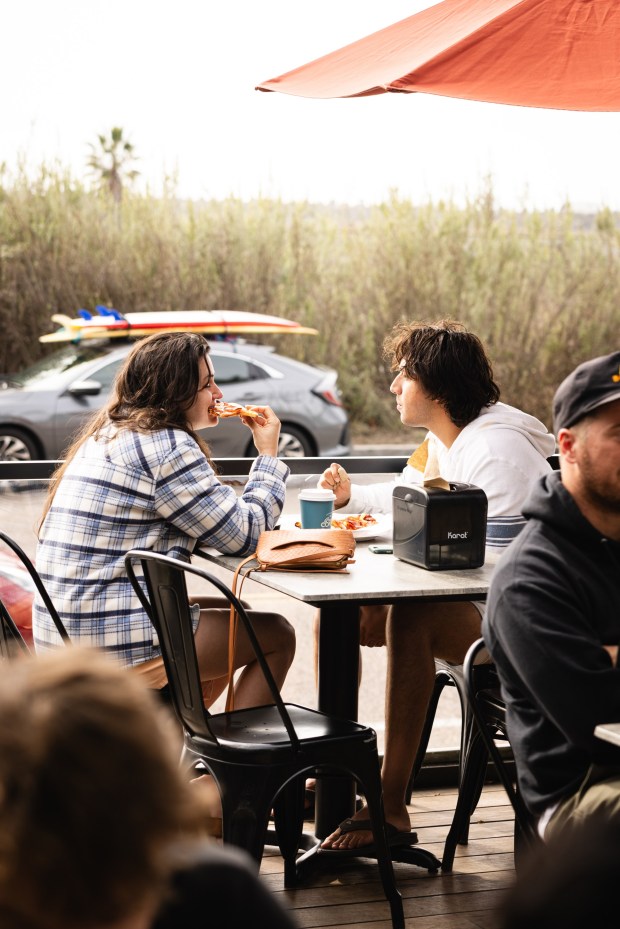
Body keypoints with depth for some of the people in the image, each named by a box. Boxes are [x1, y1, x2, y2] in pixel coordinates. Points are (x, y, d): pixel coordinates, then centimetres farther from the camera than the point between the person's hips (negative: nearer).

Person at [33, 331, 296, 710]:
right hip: (117, 647, -9)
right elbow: (245, 535, -10)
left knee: (231, 615, 27)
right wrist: (269, 453, 2)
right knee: (277, 636, 5)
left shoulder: (107, 435, 14)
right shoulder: (167, 447, -15)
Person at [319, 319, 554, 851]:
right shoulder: (442, 439, 10)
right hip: (460, 601, 11)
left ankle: (390, 810, -34)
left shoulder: (496, 449, -21)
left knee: (410, 620, -37)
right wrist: (353, 496, 12)